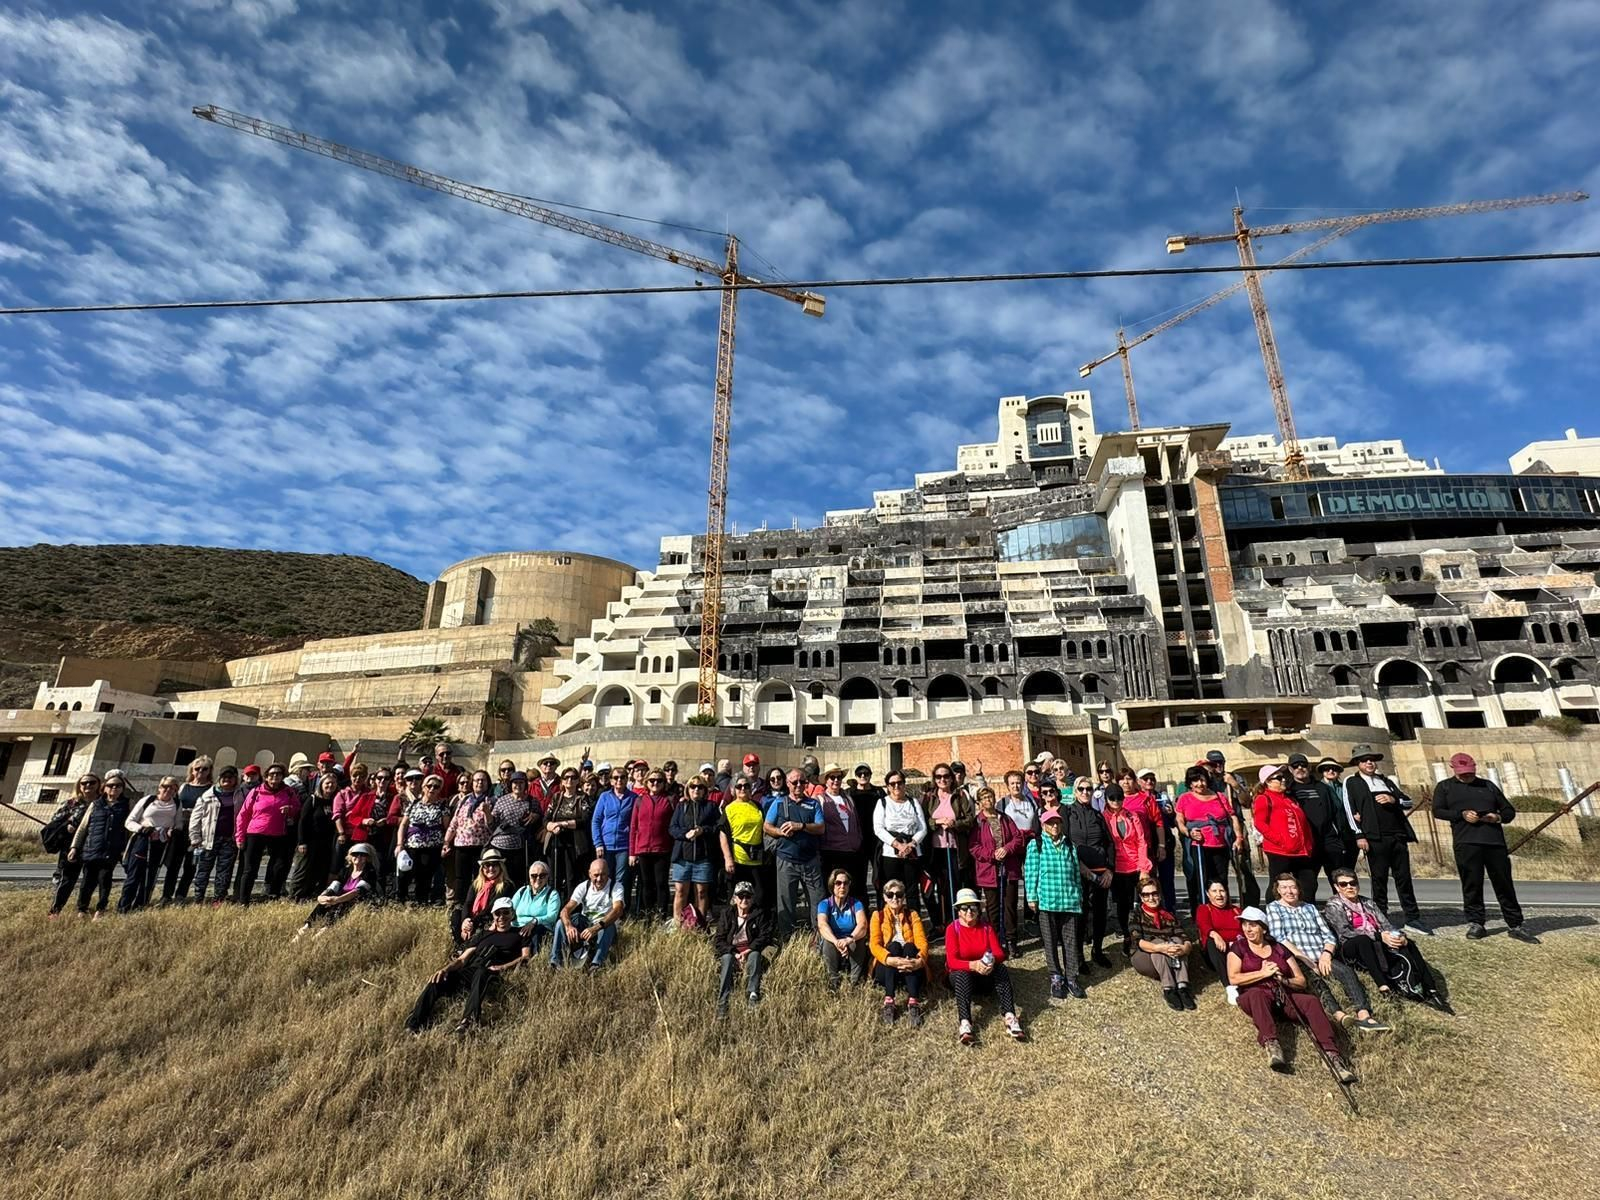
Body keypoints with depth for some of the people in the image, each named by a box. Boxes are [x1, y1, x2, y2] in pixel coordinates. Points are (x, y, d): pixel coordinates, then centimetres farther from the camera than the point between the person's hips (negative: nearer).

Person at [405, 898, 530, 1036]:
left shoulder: (519, 934, 19)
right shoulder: (482, 934, 30)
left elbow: (525, 957, 3)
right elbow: (463, 958, 20)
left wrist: (504, 967, -14)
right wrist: (446, 969, -1)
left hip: (492, 975, -5)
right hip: (469, 972, 5)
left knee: (481, 973, -40)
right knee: (436, 983, -22)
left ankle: (468, 1022, -54)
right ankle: (412, 1027, -25)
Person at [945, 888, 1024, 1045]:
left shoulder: (987, 927, -1)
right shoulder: (953, 928, -12)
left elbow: (1000, 953, -10)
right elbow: (952, 961, -21)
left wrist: (992, 960, -34)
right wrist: (973, 965, -40)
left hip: (986, 975, 3)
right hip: (962, 975, -3)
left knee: (1001, 969, -28)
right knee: (963, 974, -37)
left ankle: (1010, 1018, -42)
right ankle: (965, 1025, -51)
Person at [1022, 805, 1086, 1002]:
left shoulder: (1069, 845, 11)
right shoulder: (1035, 845, -1)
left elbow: (1076, 872, 14)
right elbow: (1030, 872, -3)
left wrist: (1079, 896, 12)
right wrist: (1032, 897, -7)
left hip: (1070, 900, 3)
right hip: (1046, 900, -3)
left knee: (1070, 940, 6)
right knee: (1050, 941, 6)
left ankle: (1071, 978, 16)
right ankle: (1056, 978, 17)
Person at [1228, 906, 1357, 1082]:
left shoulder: (1280, 949, 18)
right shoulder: (1238, 947, 10)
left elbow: (1301, 981, 14)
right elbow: (1233, 979, -3)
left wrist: (1284, 980, -8)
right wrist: (1263, 973, -9)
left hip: (1284, 997, 3)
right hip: (1255, 997, -3)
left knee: (1311, 1001, -28)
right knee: (1256, 994, -38)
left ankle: (1332, 1054, -41)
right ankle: (1272, 1045, -53)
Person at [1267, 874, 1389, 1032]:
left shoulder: (1310, 907, 23)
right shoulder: (1273, 908, 10)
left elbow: (1329, 935, 15)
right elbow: (1279, 938, -2)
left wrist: (1326, 953, -6)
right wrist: (1304, 958, -13)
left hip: (1321, 958, 4)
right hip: (1296, 960, -4)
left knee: (1347, 972, -27)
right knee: (1315, 979, -34)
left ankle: (1364, 1016, -43)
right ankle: (1339, 1016, -55)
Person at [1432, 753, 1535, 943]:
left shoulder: (1488, 785, 20)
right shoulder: (1445, 787, 12)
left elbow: (1509, 811, 20)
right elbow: (1438, 811, 3)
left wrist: (1498, 817, -2)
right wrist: (1462, 815, -12)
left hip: (1495, 841, 3)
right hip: (1466, 843, -3)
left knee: (1504, 884, 6)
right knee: (1471, 884, -1)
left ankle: (1515, 925, 15)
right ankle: (1475, 923, 7)